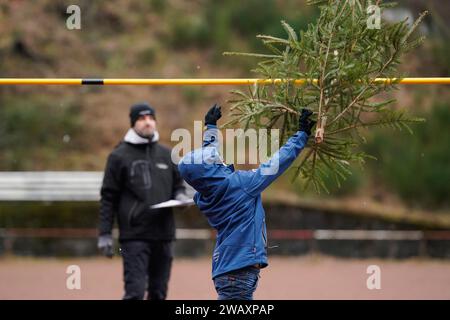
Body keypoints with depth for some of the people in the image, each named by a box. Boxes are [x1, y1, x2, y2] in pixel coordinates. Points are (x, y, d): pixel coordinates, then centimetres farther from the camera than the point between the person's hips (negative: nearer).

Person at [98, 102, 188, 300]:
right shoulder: (119, 156, 0)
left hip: (163, 233, 5)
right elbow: (108, 198, 0)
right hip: (134, 235, -5)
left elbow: (178, 185, 22)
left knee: (159, 292, 9)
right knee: (135, 291, -12)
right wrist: (104, 234, -6)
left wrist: (180, 196, -2)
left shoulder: (167, 155, 13)